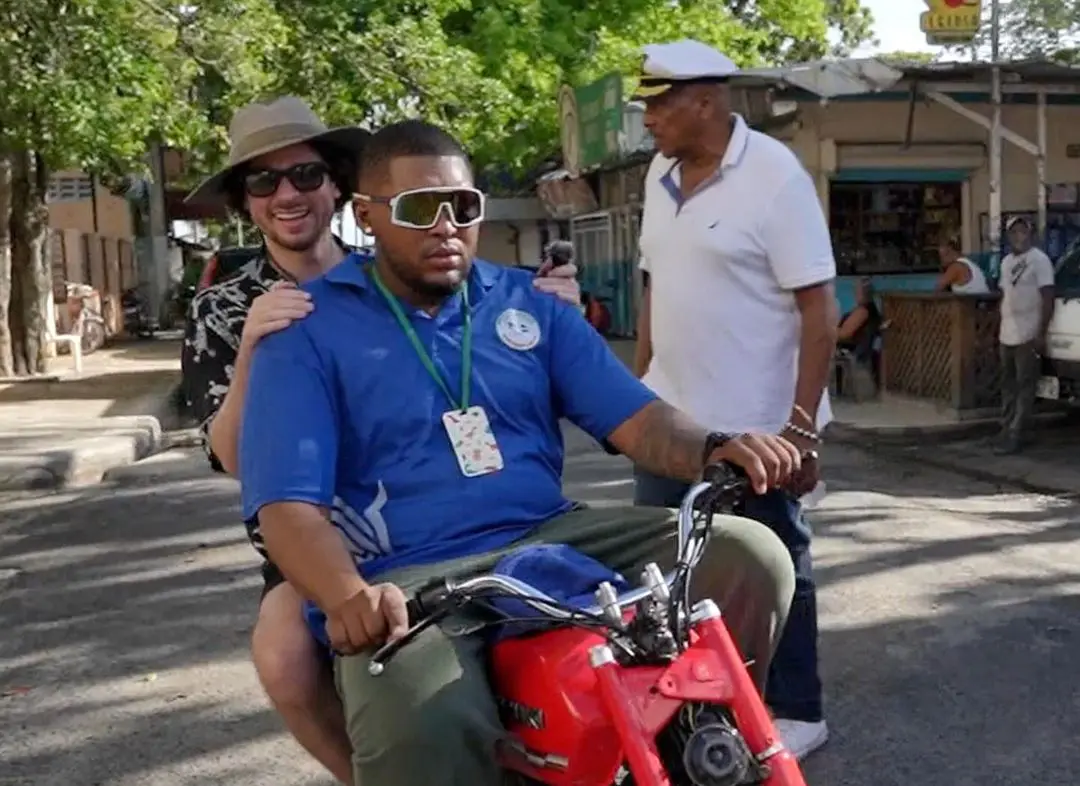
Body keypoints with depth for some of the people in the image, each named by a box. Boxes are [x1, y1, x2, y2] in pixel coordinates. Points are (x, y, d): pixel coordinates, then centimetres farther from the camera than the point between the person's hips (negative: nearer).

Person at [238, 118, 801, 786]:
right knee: (421, 731, -37)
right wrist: (349, 596, -30)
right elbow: (289, 503, -9)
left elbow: (633, 416, 6)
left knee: (750, 557, -15)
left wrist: (714, 450, -18)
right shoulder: (308, 332, 1)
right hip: (411, 581, -4)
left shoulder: (530, 304, 13)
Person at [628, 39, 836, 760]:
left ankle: (798, 714, 26)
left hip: (757, 425, -7)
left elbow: (820, 309, -16)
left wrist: (801, 426, -20)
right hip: (671, 416, 7)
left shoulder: (773, 174, -14)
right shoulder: (661, 174, 7)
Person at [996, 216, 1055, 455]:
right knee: (1008, 386, 12)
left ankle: (1015, 436, -6)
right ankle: (1007, 430, 19)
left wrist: (1041, 334, -17)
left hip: (1027, 336, -8)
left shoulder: (1040, 260, -9)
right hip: (1007, 335, 8)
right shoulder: (1006, 262, 15)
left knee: (1025, 388, -5)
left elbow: (1048, 299, -12)